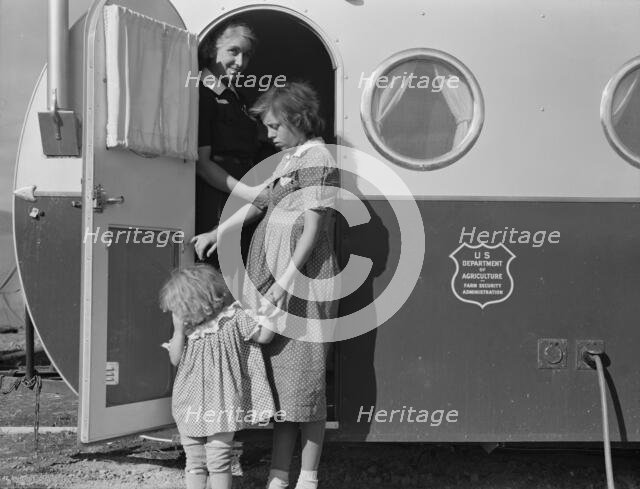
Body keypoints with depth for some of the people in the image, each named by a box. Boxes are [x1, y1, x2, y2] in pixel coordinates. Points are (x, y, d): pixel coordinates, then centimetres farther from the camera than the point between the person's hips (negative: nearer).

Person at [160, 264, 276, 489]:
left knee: (218, 462, 0)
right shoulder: (188, 326, 3)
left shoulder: (233, 317, -11)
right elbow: (175, 359, 2)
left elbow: (263, 336, -7)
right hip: (190, 406, 5)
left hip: (221, 405, -5)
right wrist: (179, 330, -11)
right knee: (194, 463, 10)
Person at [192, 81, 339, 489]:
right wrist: (218, 232, 17)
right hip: (276, 286, 9)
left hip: (305, 286, -9)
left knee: (303, 379, -1)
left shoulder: (318, 159, -11)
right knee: (279, 378, 12)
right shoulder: (289, 159, 16)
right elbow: (260, 203, 24)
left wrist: (286, 281, -18)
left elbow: (313, 229, -16)